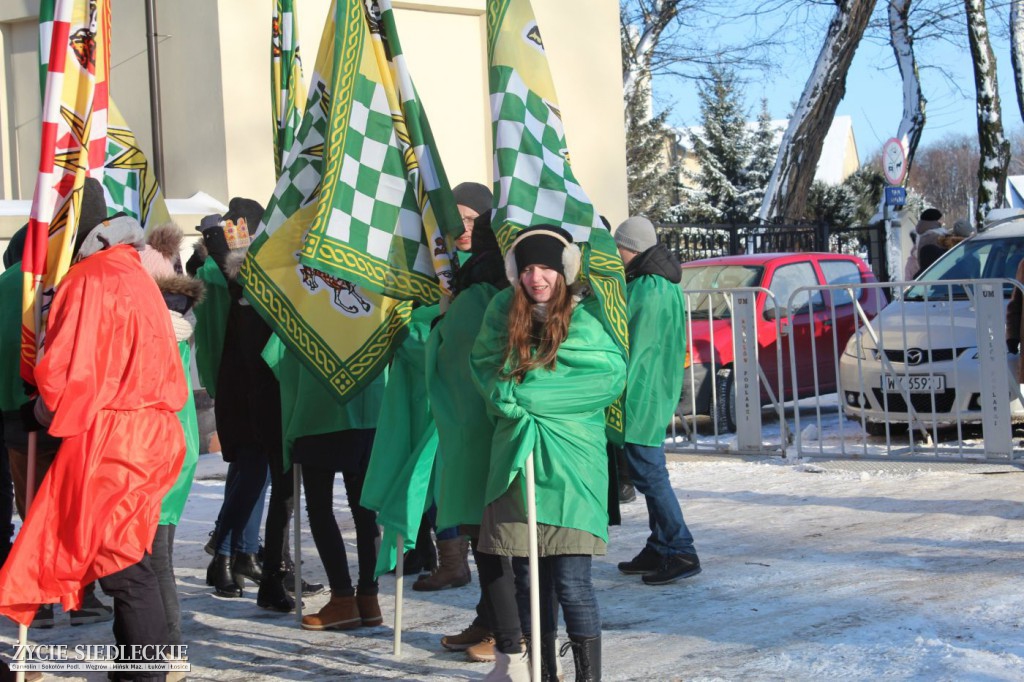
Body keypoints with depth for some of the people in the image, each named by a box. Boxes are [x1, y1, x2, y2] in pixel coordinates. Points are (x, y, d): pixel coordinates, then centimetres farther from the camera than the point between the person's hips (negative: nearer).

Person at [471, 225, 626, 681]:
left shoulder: (585, 317, -3)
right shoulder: (503, 311, 8)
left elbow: (611, 376, -12)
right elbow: (483, 366, 11)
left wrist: (523, 393, -13)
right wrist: (509, 399, -11)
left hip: (571, 460, -4)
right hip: (516, 456, 4)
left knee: (571, 582, -9)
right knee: (527, 575, 9)